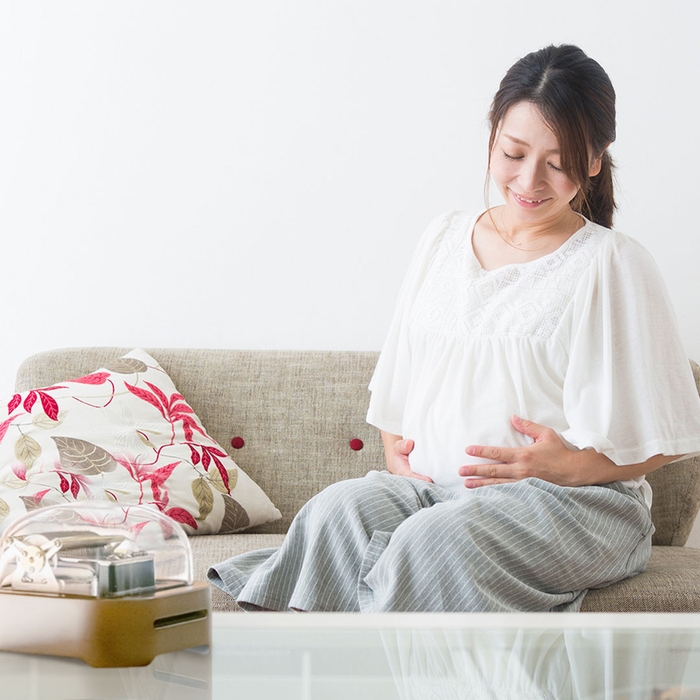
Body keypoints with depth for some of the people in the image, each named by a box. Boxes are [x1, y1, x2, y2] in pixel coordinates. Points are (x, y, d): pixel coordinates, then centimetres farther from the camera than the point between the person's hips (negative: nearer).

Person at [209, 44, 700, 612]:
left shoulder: (613, 266, 1)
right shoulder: (445, 239, 17)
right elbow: (400, 373, 25)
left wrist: (573, 466, -16)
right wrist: (397, 454, 6)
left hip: (575, 505, -4)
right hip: (435, 485, 5)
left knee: (432, 539, -36)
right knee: (337, 508, -28)